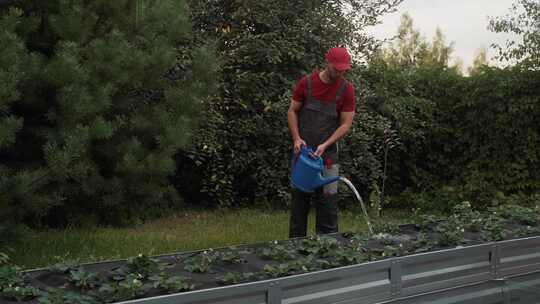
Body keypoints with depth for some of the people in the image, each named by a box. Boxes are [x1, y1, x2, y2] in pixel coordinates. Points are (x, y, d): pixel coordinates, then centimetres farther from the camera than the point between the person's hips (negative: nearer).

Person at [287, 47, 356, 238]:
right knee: (299, 197, 7)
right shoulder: (306, 83, -3)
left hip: (328, 153, -1)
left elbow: (346, 124, -5)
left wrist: (325, 145, -16)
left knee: (328, 199, -3)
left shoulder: (346, 89, -5)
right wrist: (297, 138, -10)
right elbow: (292, 111, 4)